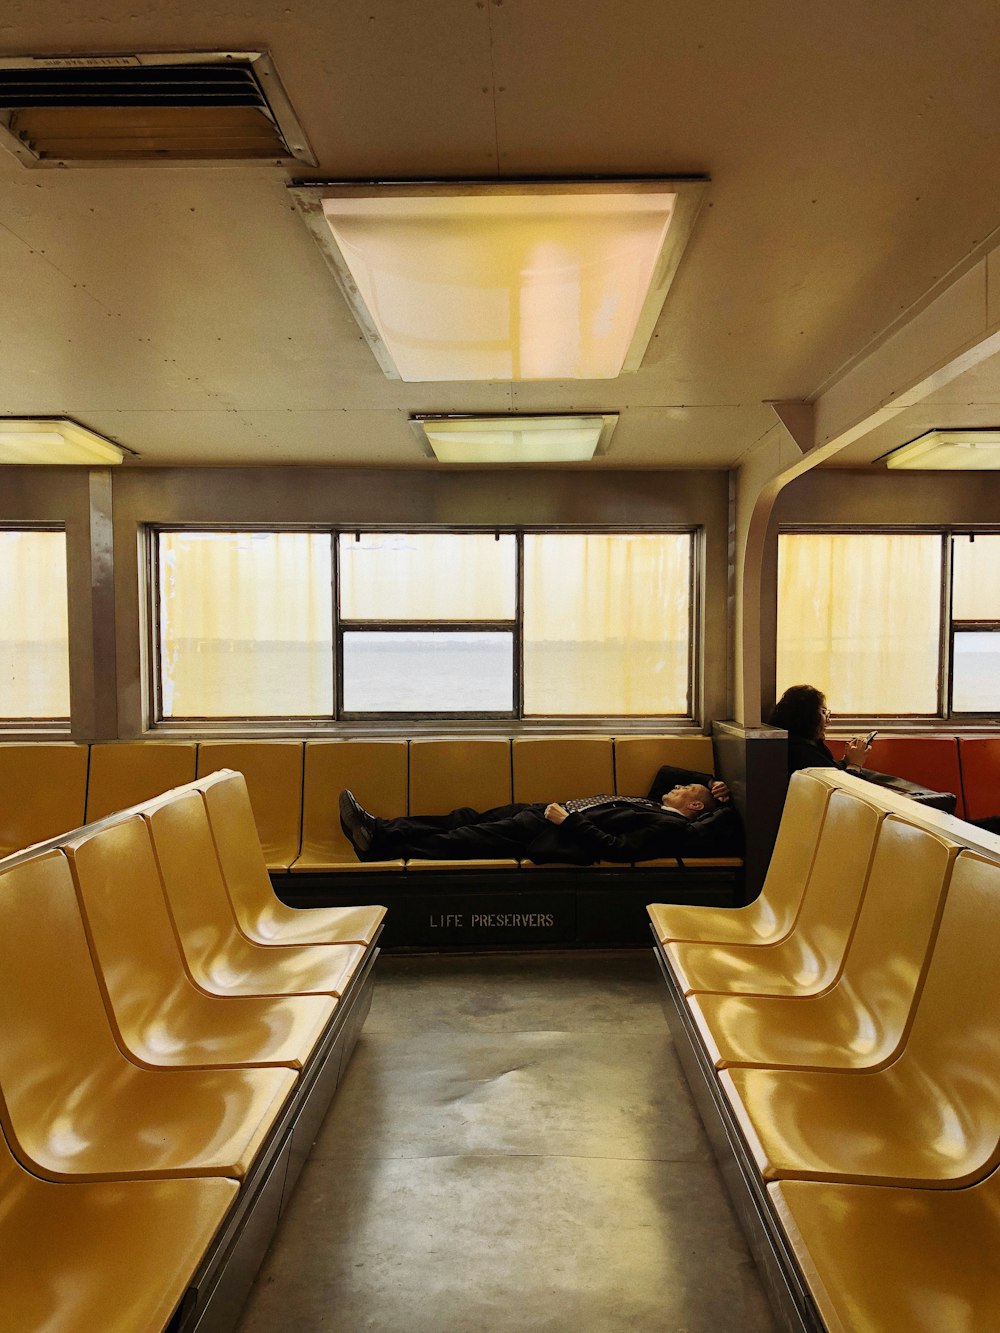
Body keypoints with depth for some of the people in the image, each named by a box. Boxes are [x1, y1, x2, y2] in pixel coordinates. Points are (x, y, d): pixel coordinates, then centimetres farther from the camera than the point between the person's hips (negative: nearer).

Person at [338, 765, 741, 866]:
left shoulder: (670, 826, -11)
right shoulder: (656, 805, 17)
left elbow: (614, 847, -23)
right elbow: (664, 771, 34)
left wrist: (568, 820, -21)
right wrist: (713, 783, 20)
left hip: (542, 835, -9)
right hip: (550, 813, 9)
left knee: (469, 839, -14)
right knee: (468, 819, 3)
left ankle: (381, 846, -10)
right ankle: (379, 830, 2)